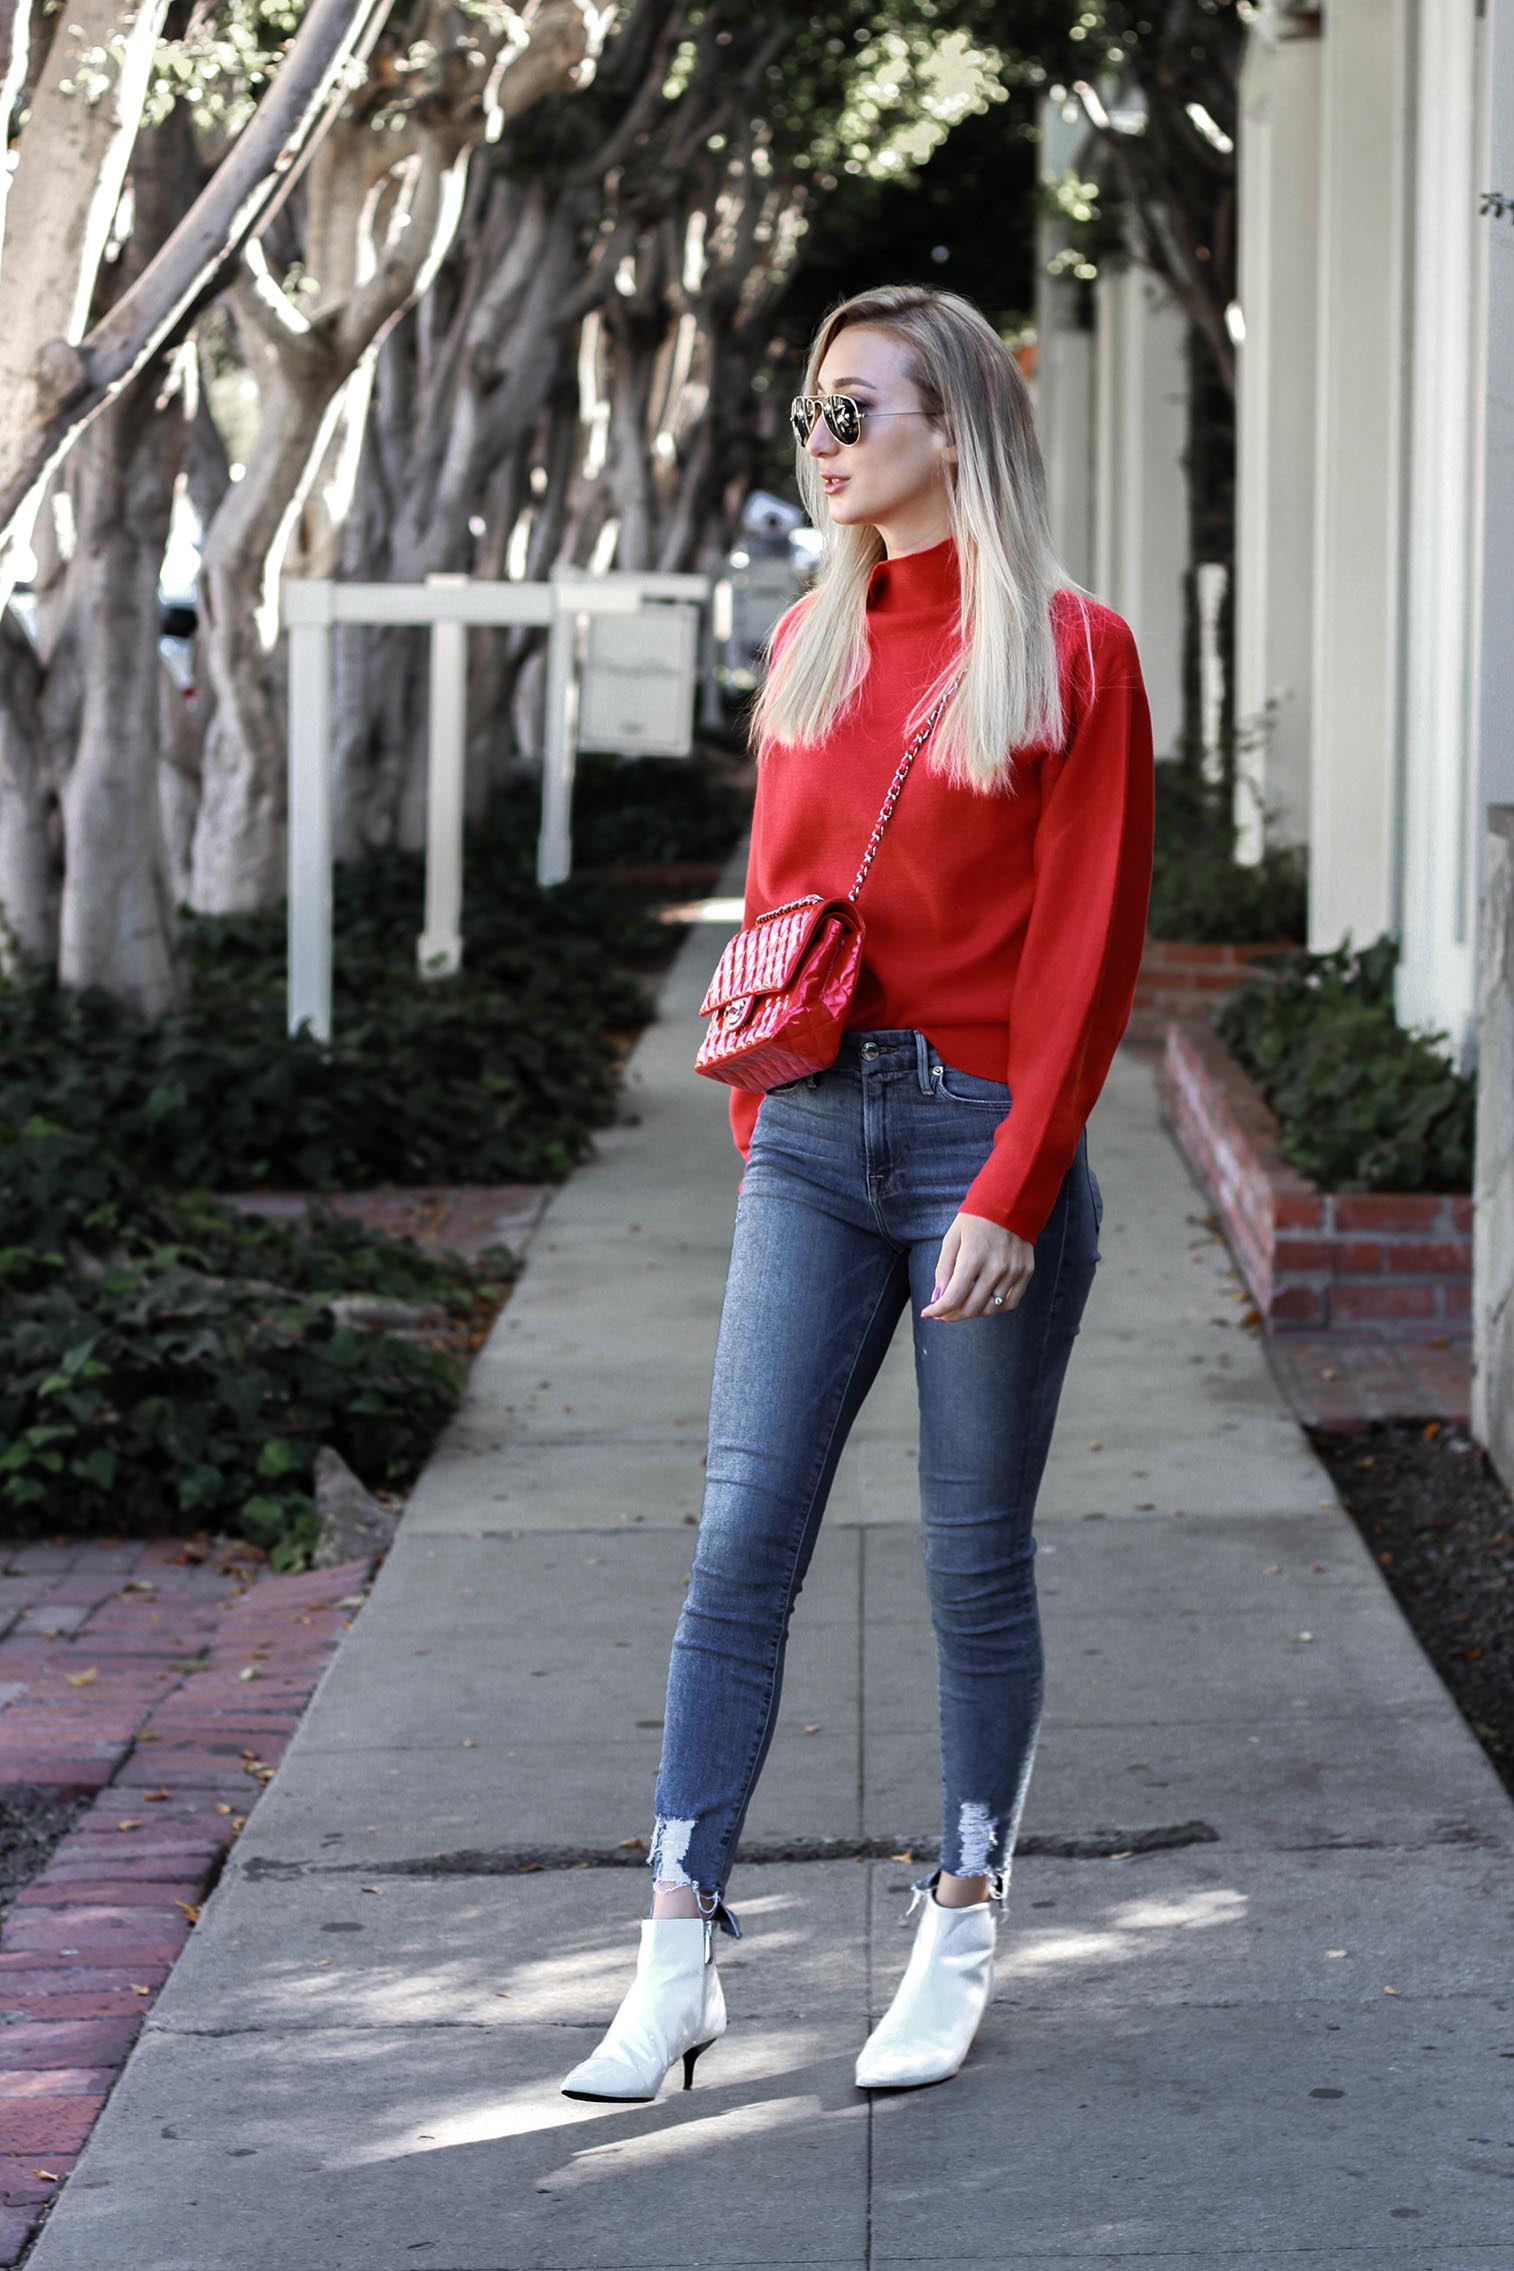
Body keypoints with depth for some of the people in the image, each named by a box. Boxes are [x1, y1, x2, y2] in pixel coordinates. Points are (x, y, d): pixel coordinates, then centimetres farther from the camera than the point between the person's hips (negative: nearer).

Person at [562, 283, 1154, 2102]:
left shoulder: (1072, 653, -4)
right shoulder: (810, 645, 12)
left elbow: (1088, 948, -8)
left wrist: (1012, 1193, -14)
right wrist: (760, 1132, 11)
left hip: (988, 1139, -4)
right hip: (815, 1136, 4)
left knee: (976, 1564, 4)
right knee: (740, 1542, -4)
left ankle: (959, 1939, 17)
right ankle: (679, 1964, -3)